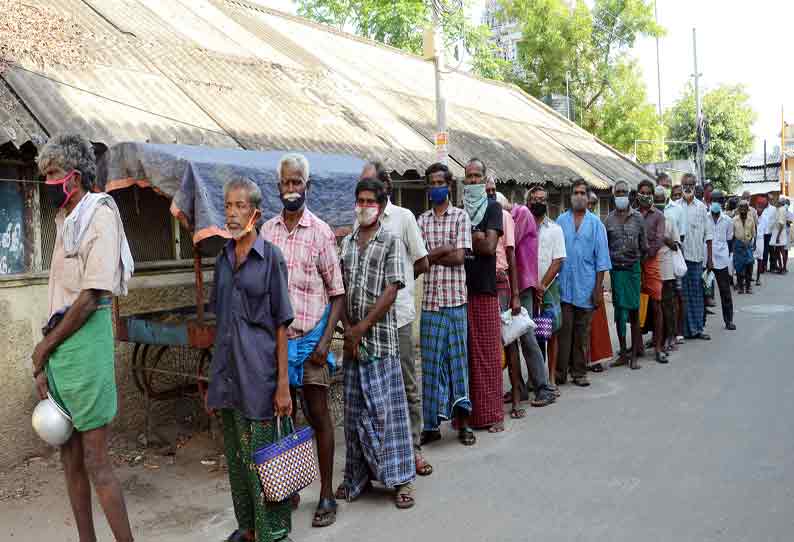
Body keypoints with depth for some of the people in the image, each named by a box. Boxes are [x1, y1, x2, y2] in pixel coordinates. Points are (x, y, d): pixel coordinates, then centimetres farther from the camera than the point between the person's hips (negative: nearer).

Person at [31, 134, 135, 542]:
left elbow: (92, 295, -16)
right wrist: (44, 362, 8)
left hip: (85, 337, -8)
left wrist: (46, 345, -7)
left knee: (95, 459, -4)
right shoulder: (66, 220, 17)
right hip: (60, 341, 8)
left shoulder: (99, 215, -8)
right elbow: (59, 296, 13)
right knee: (70, 456, 14)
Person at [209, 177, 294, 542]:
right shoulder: (223, 259, 9)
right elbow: (219, 322, 14)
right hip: (227, 374, 6)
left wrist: (283, 384, -12)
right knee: (236, 457, 16)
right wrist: (214, 381, 14)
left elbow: (281, 324, -8)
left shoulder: (270, 257, -7)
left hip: (260, 375, -5)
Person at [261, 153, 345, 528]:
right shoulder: (266, 231, 5)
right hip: (274, 337, 3)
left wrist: (325, 340, -13)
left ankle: (326, 495, 14)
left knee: (317, 413, 4)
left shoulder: (320, 231, -5)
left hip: (310, 336, -3)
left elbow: (337, 293, -4)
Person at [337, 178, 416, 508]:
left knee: (386, 409, -1)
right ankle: (358, 476, 23)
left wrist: (362, 327, -12)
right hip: (352, 338, 4)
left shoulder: (390, 242, -1)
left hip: (381, 338, -4)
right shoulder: (346, 243, 12)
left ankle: (401, 479, 10)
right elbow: (339, 290, 9)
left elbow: (391, 291, -9)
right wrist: (348, 329, -4)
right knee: (355, 410, 10)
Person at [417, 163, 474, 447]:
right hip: (430, 299, 2)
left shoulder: (460, 216, 3)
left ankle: (462, 421, 15)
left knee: (458, 356, 4)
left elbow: (459, 256, -8)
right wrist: (444, 249, -8)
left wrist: (431, 255, -4)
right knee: (431, 360, 5)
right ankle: (432, 423, 14)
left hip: (455, 298, -2)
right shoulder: (422, 220, 11)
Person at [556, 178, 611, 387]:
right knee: (563, 330, -2)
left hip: (586, 287, 1)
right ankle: (560, 373, 7)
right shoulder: (561, 221, 5)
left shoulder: (595, 223, 5)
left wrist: (598, 288, -2)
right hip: (563, 286, 0)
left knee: (582, 333, 8)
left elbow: (601, 258, 3)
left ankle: (579, 373, 17)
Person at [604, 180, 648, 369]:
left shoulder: (638, 217, 3)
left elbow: (644, 245, 7)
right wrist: (611, 260, 3)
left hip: (633, 267, -1)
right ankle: (623, 353, 13)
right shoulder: (609, 219, 4)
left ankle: (634, 355, 9)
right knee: (619, 310, 3)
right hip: (616, 269, 1)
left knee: (634, 311, 1)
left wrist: (639, 261, 8)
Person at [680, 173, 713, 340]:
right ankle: (686, 329, 9)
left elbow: (708, 234, 8)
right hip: (680, 256, -2)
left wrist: (709, 259, 4)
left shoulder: (702, 207, 7)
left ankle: (697, 328, 13)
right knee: (683, 294, 2)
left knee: (697, 294, 6)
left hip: (697, 257, 2)